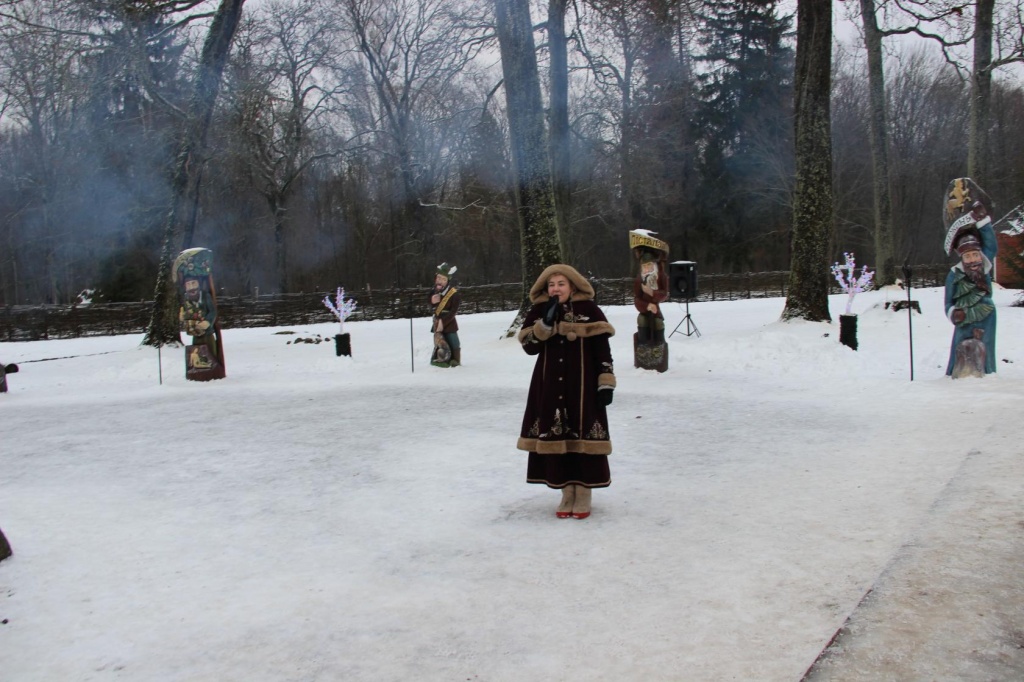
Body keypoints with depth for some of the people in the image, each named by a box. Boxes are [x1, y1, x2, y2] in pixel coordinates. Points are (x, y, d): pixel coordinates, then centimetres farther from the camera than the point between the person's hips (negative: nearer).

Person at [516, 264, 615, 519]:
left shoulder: (589, 310, -3)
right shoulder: (538, 312, 5)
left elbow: (603, 349, -3)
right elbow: (529, 346, -6)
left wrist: (606, 383, -9)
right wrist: (547, 322, -17)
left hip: (582, 385, -3)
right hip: (550, 385, 3)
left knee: (583, 437, -1)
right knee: (556, 437, 4)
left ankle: (583, 495, 12)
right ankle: (567, 493, 18)